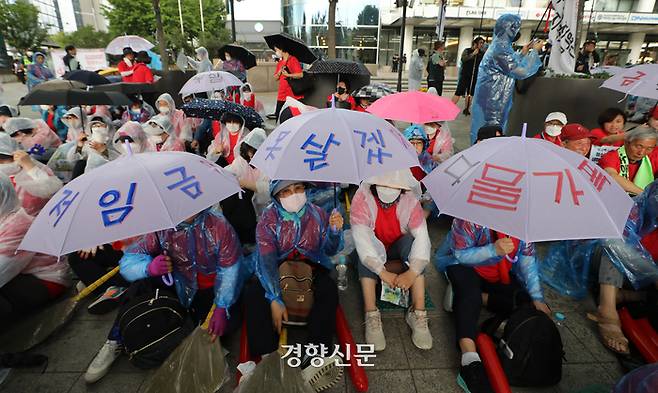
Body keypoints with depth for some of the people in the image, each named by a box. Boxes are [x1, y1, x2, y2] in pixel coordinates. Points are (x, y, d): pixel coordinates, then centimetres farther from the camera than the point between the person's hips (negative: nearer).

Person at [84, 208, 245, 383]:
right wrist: (149, 267, -38)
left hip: (211, 289, -1)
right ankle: (114, 342, -1)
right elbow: (128, 260, -15)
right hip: (178, 285, 2)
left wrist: (222, 308, -27)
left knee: (230, 321, -23)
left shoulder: (218, 224, -25)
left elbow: (231, 269, -20)